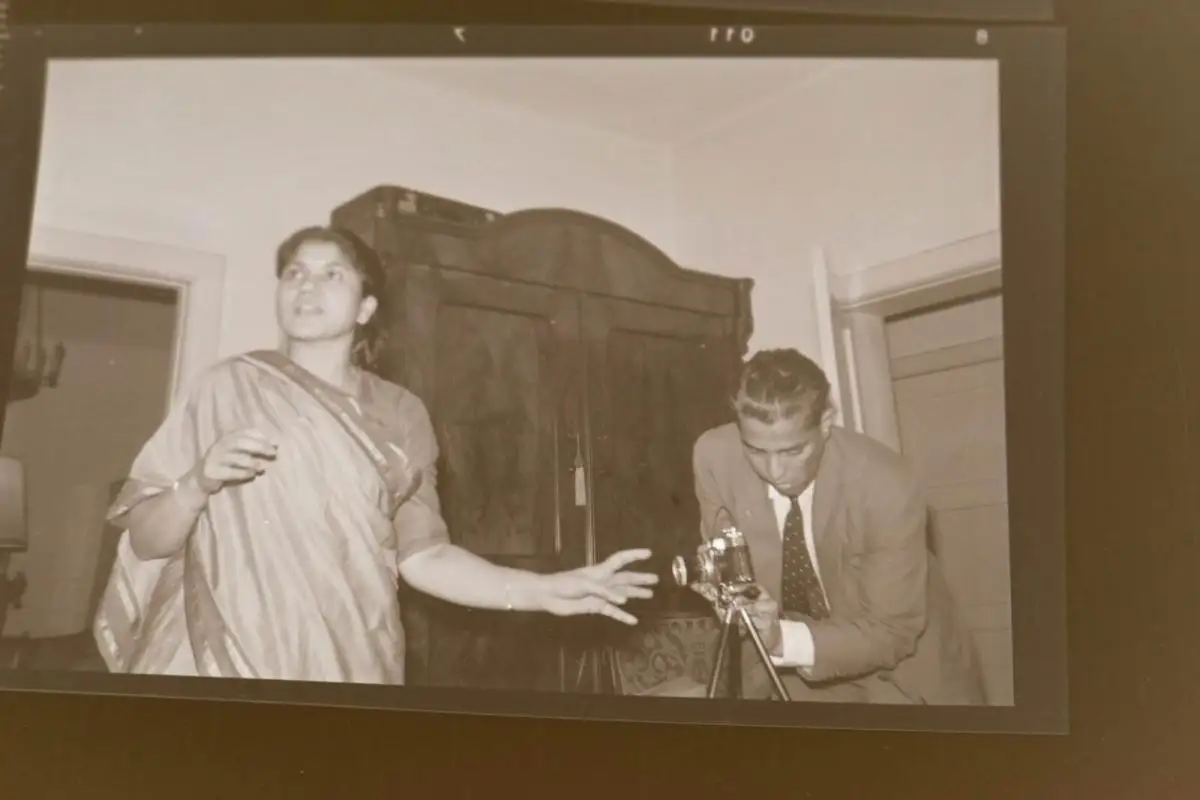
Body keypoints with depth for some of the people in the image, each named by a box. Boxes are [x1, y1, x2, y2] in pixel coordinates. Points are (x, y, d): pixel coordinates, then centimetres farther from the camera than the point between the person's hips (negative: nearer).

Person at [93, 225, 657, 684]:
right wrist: (200, 481, -19)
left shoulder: (399, 414, 6)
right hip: (227, 661, -2)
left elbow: (420, 555, 3)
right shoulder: (231, 386, -1)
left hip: (352, 667, 2)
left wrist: (544, 590, -6)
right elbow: (146, 538, -1)